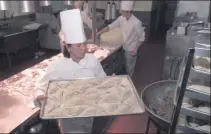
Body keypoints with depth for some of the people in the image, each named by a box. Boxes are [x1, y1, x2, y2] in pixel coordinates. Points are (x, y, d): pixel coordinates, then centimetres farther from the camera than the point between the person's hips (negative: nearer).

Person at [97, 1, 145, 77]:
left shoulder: (136, 22, -26)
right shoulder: (121, 18, -9)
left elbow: (142, 37, -18)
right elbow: (110, 26, -2)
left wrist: (136, 49, -18)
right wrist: (98, 33, -8)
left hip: (132, 49, -6)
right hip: (125, 47, 6)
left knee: (129, 68, 9)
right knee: (126, 66, 23)